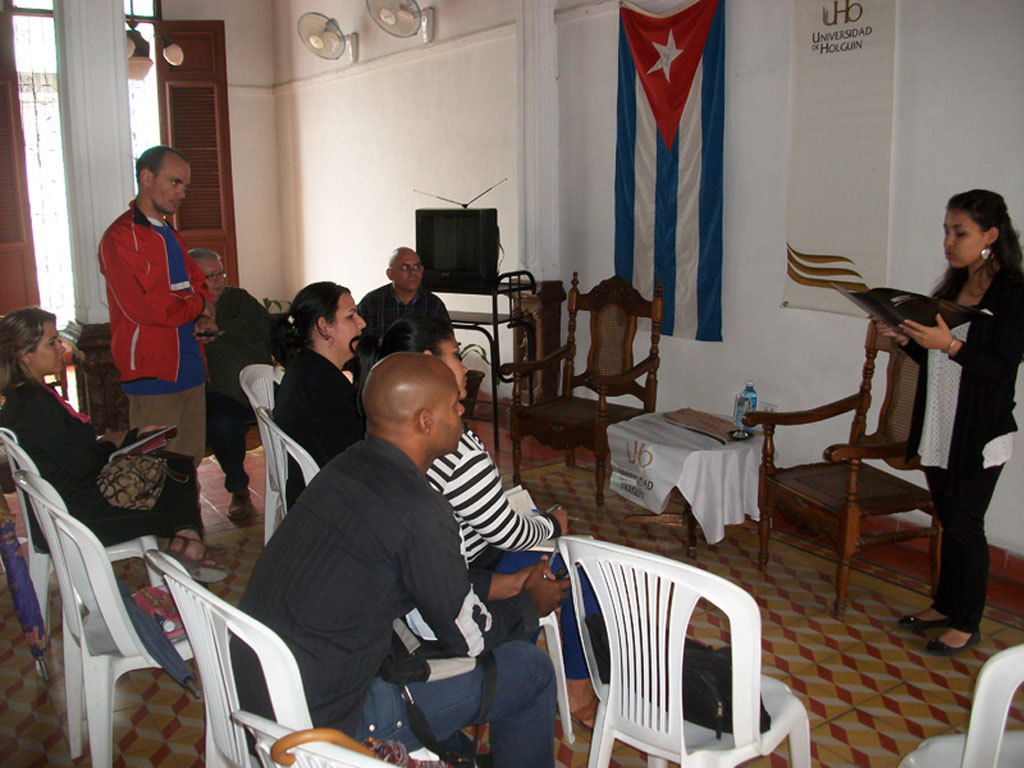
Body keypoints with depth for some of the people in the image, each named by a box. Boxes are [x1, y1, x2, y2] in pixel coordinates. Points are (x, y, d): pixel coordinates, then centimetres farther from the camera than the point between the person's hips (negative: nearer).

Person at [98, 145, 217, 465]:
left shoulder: (171, 237, 19)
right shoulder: (121, 237, -10)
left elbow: (199, 283, 25)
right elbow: (142, 306, -19)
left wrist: (205, 319, 2)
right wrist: (198, 306, -4)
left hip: (190, 373, 8)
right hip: (153, 378, -8)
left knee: (191, 464, 9)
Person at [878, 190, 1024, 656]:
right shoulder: (952, 288, 12)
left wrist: (950, 345, -29)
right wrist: (905, 339, -2)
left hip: (980, 435, -7)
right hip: (939, 429, 7)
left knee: (965, 524, 1)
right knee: (949, 521, 16)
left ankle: (966, 624, 15)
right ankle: (945, 605, 29)